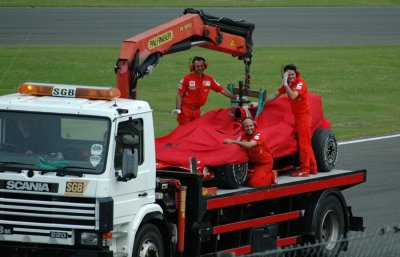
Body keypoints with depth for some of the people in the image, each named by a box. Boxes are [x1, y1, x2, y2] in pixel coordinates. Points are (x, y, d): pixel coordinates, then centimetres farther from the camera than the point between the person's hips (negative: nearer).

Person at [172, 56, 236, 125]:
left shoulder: (209, 79, 5)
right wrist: (177, 109, -16)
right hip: (186, 109, -5)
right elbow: (179, 95, -6)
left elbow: (222, 90, 8)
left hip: (197, 111, 5)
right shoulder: (187, 79, -8)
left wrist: (236, 98, 5)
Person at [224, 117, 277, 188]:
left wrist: (232, 141, -36)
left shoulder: (259, 133, -23)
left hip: (265, 163, -7)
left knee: (254, 182, -19)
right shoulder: (243, 135, 0)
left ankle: (271, 176, 7)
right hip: (253, 162, 7)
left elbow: (249, 145, -36)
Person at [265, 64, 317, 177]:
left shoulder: (300, 83, -15)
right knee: (305, 143, 13)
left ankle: (304, 169, -3)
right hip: (296, 115, 8)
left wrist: (286, 84, -31)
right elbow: (275, 95, 12)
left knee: (304, 142, -6)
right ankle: (312, 167, 20)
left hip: (303, 114, -8)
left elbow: (293, 96, -30)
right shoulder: (287, 84, 9)